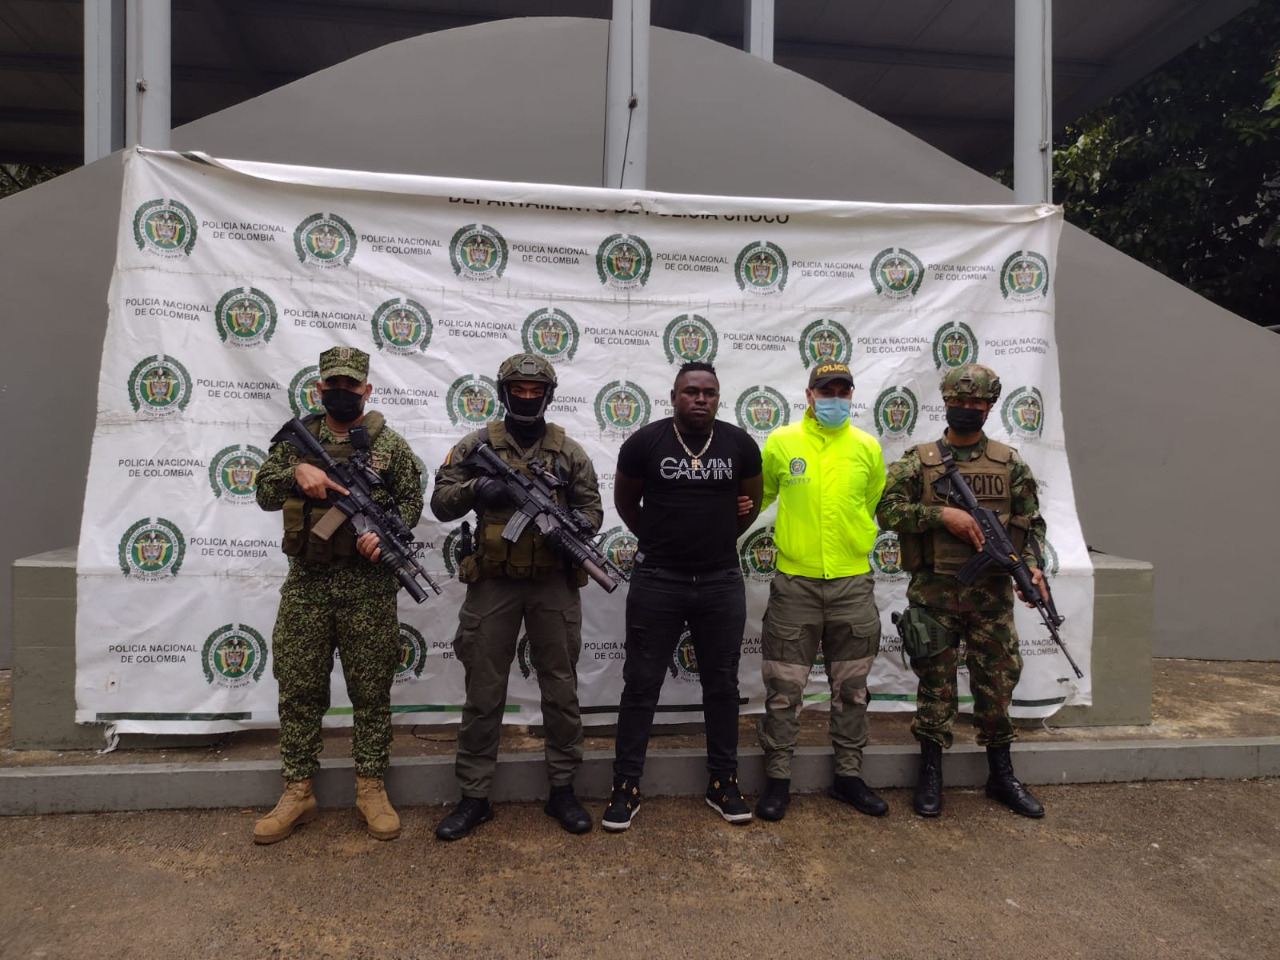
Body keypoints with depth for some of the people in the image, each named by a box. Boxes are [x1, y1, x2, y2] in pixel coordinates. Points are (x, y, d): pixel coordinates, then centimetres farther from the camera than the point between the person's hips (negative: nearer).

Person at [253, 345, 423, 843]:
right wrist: (297, 472, -16)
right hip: (306, 583, 2)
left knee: (371, 689, 5)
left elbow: (411, 500, 4)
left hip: (369, 585, -2)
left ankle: (370, 787, 19)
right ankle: (297, 792, 22)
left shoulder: (389, 443, 5)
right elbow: (265, 493, 4)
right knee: (299, 689, 8)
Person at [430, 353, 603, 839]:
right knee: (483, 693, 7)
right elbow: (441, 502, 2)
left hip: (553, 585, 1)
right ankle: (474, 797, 21)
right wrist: (475, 489, -18)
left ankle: (562, 790, 24)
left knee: (561, 690, 9)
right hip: (492, 584, -1)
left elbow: (592, 506, 6)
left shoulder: (569, 451, 6)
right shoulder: (477, 445, 3)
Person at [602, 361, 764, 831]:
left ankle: (723, 783, 27)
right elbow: (625, 500, 8)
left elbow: (751, 500, 14)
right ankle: (626, 785, 18)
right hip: (656, 581, -2)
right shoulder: (645, 442, -7)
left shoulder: (739, 443, -1)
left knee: (722, 683, 12)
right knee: (641, 683, 5)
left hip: (722, 582, 2)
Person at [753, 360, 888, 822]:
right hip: (794, 582, -2)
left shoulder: (867, 447, 4)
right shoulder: (780, 442, -2)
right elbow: (759, 496, 12)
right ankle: (777, 778, 19)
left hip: (853, 582, 2)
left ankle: (848, 773, 29)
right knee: (784, 688, 4)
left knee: (852, 687, 13)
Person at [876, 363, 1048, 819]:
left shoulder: (1011, 463, 8)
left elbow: (1030, 523, 9)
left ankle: (1001, 776, 27)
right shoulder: (918, 461, 2)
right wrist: (942, 514, -18)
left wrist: (1032, 565, -8)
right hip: (933, 591, -2)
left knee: (997, 680, 10)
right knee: (935, 681, 5)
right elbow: (888, 510, -8)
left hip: (992, 592, 2)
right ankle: (930, 774, 19)